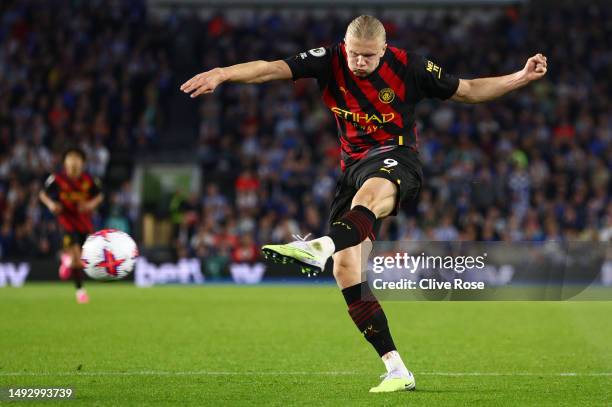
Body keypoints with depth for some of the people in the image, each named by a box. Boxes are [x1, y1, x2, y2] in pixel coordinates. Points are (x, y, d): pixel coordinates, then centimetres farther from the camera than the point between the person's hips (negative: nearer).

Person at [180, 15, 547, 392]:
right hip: (354, 163, 4)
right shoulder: (330, 61, 0)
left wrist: (521, 77, -3)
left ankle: (321, 247, -73)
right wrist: (221, 73, -25)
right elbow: (271, 69, -10)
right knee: (345, 269, -9)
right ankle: (397, 370, -8)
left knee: (367, 193, -42)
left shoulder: (408, 66, -4)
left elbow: (467, 91, 7)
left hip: (396, 157, -4)